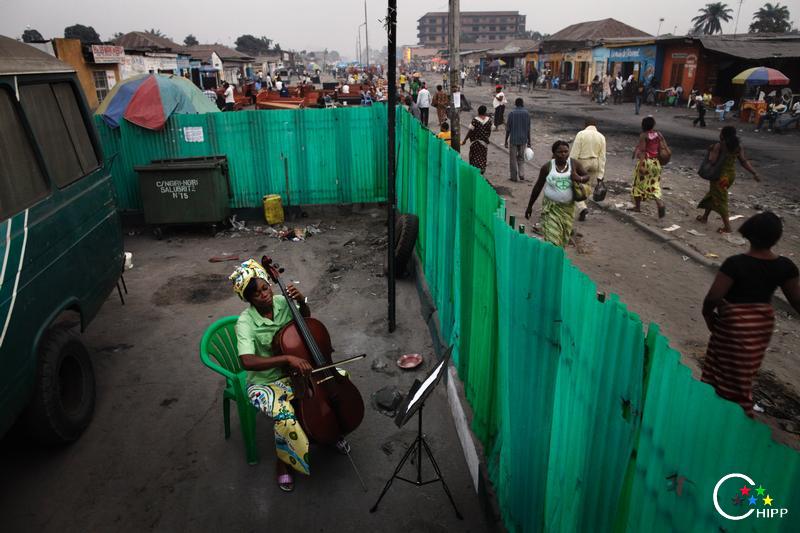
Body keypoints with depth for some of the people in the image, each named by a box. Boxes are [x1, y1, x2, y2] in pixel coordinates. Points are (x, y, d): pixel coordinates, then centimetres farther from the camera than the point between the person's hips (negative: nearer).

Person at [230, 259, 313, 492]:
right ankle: (282, 462, 1)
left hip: (292, 372, 5)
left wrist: (301, 301, -11)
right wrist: (287, 358, -44)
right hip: (264, 383, -5)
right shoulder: (245, 322, -22)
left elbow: (306, 319, 11)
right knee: (285, 416, -31)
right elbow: (247, 362, -36)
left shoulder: (281, 302, -9)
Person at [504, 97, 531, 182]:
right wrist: (529, 141, 10)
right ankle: (522, 175, 3)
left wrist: (506, 140, 1)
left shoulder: (511, 113, -7)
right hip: (523, 139, 3)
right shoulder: (527, 113, 0)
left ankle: (514, 177, 10)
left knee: (513, 158, 7)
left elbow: (508, 128, -7)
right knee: (521, 158, 16)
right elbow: (528, 129, 2)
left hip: (513, 139, -3)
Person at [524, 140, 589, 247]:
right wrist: (530, 206, 5)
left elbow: (586, 176, 9)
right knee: (552, 240, -11)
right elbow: (538, 187, 1)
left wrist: (580, 179, -17)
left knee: (564, 239, 13)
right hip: (551, 207, -2)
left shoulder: (574, 164, -5)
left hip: (568, 208, 3)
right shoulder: (547, 167, -8)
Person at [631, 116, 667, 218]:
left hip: (645, 162, -5)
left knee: (639, 184, 12)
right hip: (656, 163, 5)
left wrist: (641, 165, -21)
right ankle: (660, 204, -18)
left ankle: (637, 206, 20)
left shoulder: (643, 135, -11)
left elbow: (642, 150, -18)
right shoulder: (659, 135, 7)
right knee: (654, 186, 6)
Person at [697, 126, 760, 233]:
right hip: (731, 174, 7)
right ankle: (705, 217, 39)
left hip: (720, 175, -7)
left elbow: (712, 161, -21)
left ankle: (727, 226, -4)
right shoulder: (738, 146, 1)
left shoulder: (719, 146, -18)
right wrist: (754, 173, 2)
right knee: (712, 194, 24)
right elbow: (744, 161, -2)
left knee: (720, 199, -1)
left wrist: (711, 151, -3)